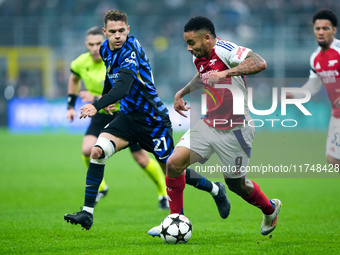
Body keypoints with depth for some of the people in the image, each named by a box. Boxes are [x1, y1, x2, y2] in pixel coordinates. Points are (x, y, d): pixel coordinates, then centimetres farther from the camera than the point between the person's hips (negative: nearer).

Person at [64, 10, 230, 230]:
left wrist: (97, 105, -55)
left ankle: (216, 190, 32)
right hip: (128, 116, 6)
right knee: (97, 151, -18)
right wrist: (106, 98, 29)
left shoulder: (131, 51, -26)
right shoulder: (105, 49, -1)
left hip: (153, 119, -6)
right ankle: (87, 213, -15)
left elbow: (123, 86, -42)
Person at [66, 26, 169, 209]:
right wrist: (71, 106, 14)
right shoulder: (81, 63, -9)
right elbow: (74, 79, 16)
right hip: (102, 114, 4)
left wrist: (96, 98, -39)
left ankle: (164, 192, 23)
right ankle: (100, 187, 7)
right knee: (88, 149, -19)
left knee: (142, 159, -2)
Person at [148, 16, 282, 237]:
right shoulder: (200, 59, 5)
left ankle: (270, 209, 38)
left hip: (234, 131, -7)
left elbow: (259, 63, -35)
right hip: (207, 125, 7)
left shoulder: (224, 50, -20)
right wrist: (183, 92, 21)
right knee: (174, 163, -9)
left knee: (236, 184, 8)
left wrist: (226, 73, -42)